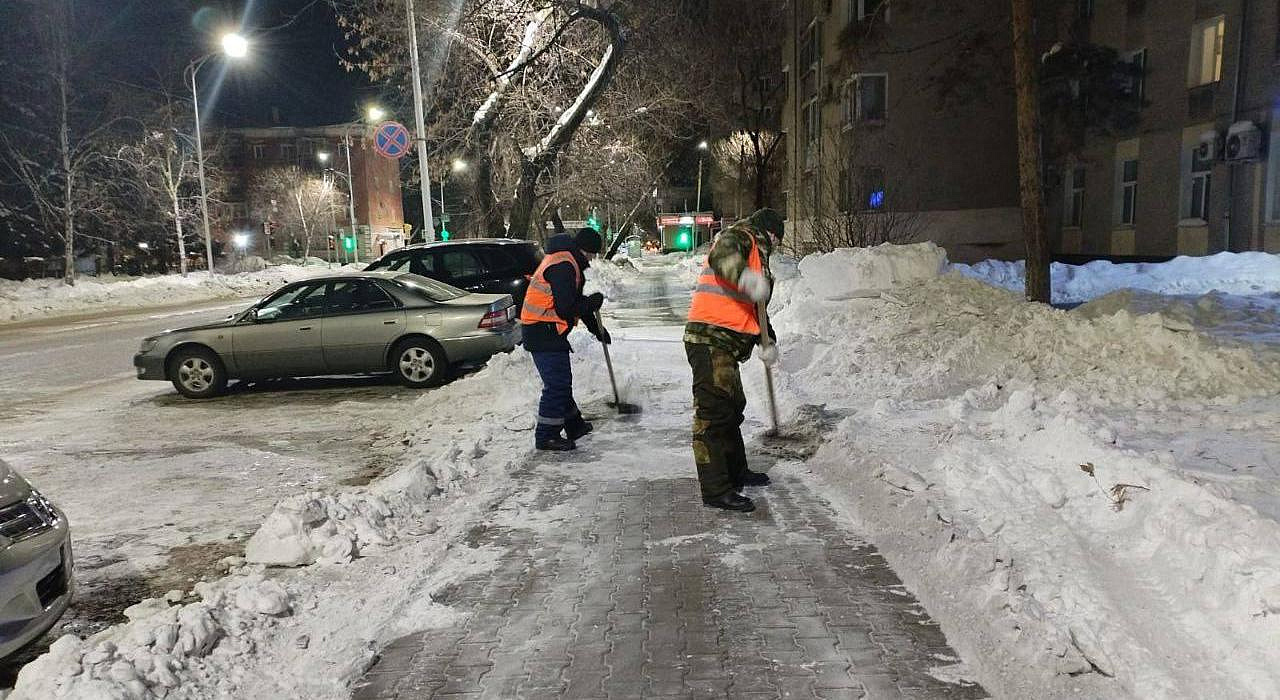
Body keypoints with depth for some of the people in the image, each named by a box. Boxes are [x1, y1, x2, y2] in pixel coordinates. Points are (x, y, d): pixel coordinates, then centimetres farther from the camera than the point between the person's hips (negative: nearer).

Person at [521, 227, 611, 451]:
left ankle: (574, 425, 33)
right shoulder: (564, 266, -18)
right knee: (557, 384, -7)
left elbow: (575, 301, 24)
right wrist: (593, 302, -7)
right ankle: (546, 437, 0)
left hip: (549, 332, 11)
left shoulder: (568, 263, 17)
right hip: (544, 332, -11)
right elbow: (566, 309, -24)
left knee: (561, 382, 20)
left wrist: (596, 329, 26)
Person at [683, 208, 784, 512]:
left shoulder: (756, 258, 27)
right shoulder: (740, 236, -4)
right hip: (710, 341, -11)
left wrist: (767, 341, 13)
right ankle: (715, 489, -7)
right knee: (713, 413, -10)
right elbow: (721, 255, -30)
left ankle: (735, 472, 37)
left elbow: (755, 308, 28)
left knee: (732, 407, 21)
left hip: (726, 344, 11)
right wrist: (745, 276, -49)